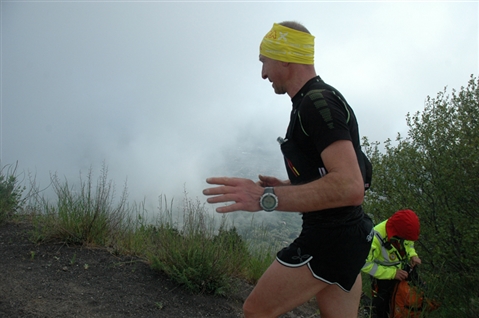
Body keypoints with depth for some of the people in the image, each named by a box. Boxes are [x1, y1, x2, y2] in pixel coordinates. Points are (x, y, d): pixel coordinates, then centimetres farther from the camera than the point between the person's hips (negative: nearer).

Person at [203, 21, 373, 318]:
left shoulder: (317, 102, -16)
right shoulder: (319, 100, 17)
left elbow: (350, 187, -29)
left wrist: (266, 198, -30)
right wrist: (284, 186, 15)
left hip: (330, 239, -10)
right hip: (348, 237, 10)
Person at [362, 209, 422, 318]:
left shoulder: (404, 229, -22)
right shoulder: (376, 238, -38)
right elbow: (366, 265, -30)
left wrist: (413, 255, -18)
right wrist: (392, 273, -32)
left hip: (402, 272, 5)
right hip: (382, 276, -5)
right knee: (380, 306, 15)